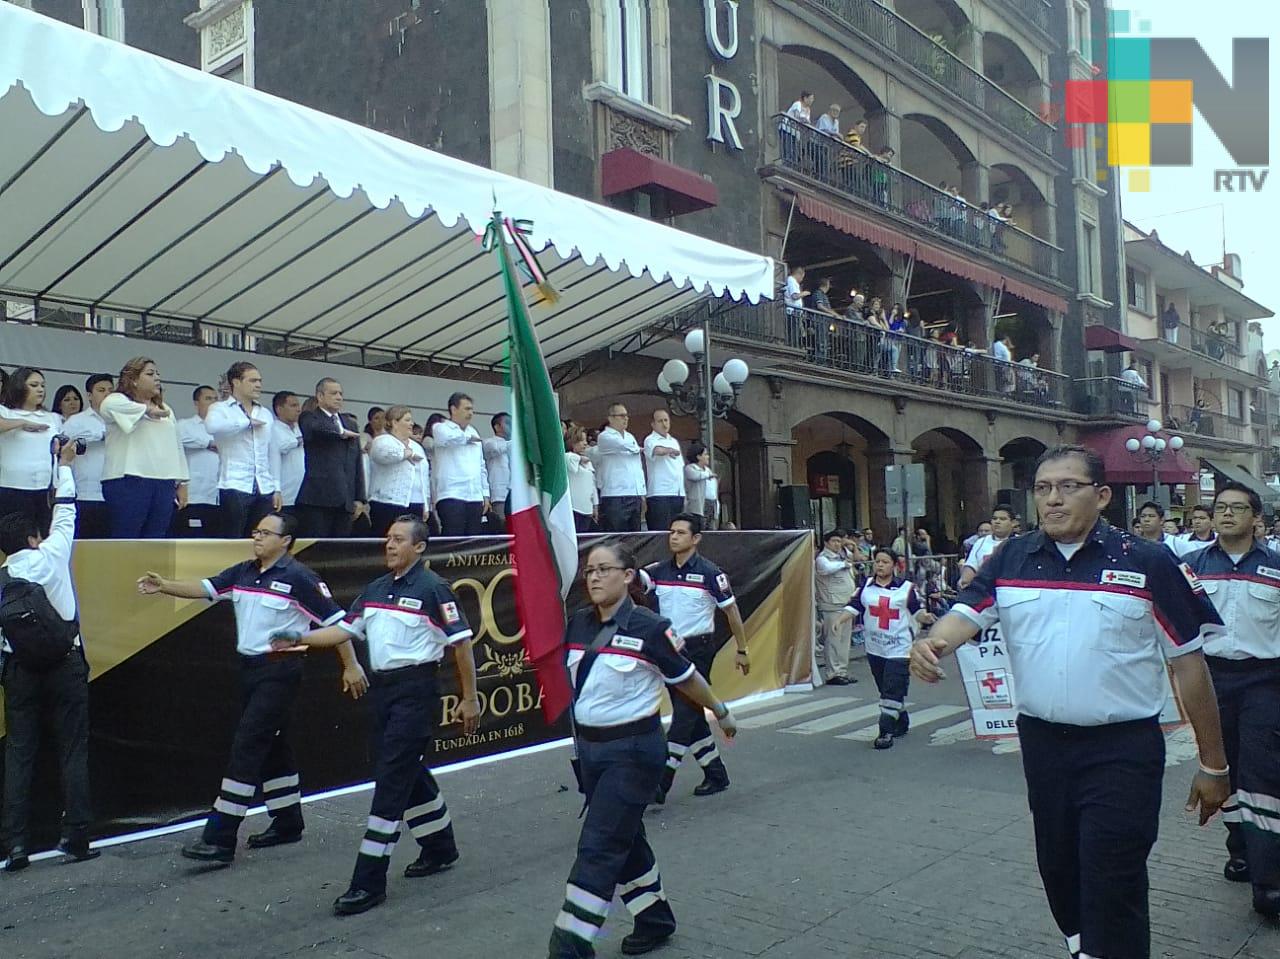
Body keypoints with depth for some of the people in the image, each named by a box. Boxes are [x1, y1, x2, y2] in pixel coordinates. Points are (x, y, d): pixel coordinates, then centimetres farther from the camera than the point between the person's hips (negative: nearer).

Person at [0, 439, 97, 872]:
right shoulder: (52, 557, -3)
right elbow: (65, 514, 10)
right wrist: (65, 465, 20)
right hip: (65, 665, -2)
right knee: (73, 751, 3)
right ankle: (76, 837, 5)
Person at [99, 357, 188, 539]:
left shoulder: (165, 410, 23)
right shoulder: (119, 400, 3)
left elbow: (177, 446, 22)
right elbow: (107, 406, -23)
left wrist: (182, 483, 16)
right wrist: (147, 409, -18)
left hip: (164, 484, 6)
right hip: (129, 482, -6)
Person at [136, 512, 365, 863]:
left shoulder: (298, 577, -13)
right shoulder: (243, 572, 8)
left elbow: (334, 619, -11)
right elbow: (205, 588, -2)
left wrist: (351, 666, -10)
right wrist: (164, 586, -19)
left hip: (280, 671, -8)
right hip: (249, 667, 8)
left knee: (247, 747, -10)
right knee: (272, 746, 16)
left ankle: (220, 837, -6)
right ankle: (288, 823, 29)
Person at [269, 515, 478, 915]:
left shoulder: (432, 589, -11)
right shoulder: (375, 589, 11)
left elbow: (461, 643, -10)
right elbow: (346, 630, 14)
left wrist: (470, 698, -10)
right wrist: (300, 638, 0)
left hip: (416, 690, -8)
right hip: (382, 688, 8)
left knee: (391, 779, -7)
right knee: (409, 774, 17)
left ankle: (370, 881, -2)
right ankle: (440, 848, 35)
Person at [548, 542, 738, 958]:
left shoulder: (649, 627, -15)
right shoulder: (577, 624, 1)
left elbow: (685, 678, -2)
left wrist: (721, 713, 8)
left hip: (633, 750, -7)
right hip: (589, 747, 7)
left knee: (599, 845, -9)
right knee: (624, 838, 19)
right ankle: (655, 919, 38)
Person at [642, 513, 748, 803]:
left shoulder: (710, 573, -9)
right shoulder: (659, 570, 5)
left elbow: (731, 610, -3)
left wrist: (742, 651, 0)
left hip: (698, 650, -6)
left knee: (685, 714, -7)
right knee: (692, 716, 13)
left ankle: (661, 783, -6)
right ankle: (716, 775, 26)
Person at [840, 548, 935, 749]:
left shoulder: (907, 587, -3)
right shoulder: (866, 586, 4)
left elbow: (916, 611, 0)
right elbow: (853, 606, 0)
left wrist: (925, 617, -21)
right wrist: (839, 620, -16)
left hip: (899, 649, -4)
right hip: (875, 648, 4)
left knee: (892, 692, -11)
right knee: (886, 690, 16)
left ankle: (886, 732, -6)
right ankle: (902, 723, 34)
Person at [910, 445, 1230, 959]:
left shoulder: (1147, 563, -5)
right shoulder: (1011, 560, 4)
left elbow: (1189, 665, -2)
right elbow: (966, 613, -4)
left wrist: (1213, 765, 0)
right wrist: (931, 643, -29)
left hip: (1122, 748, -4)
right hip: (1042, 743, 4)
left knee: (1113, 889, -4)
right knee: (1059, 872, 19)